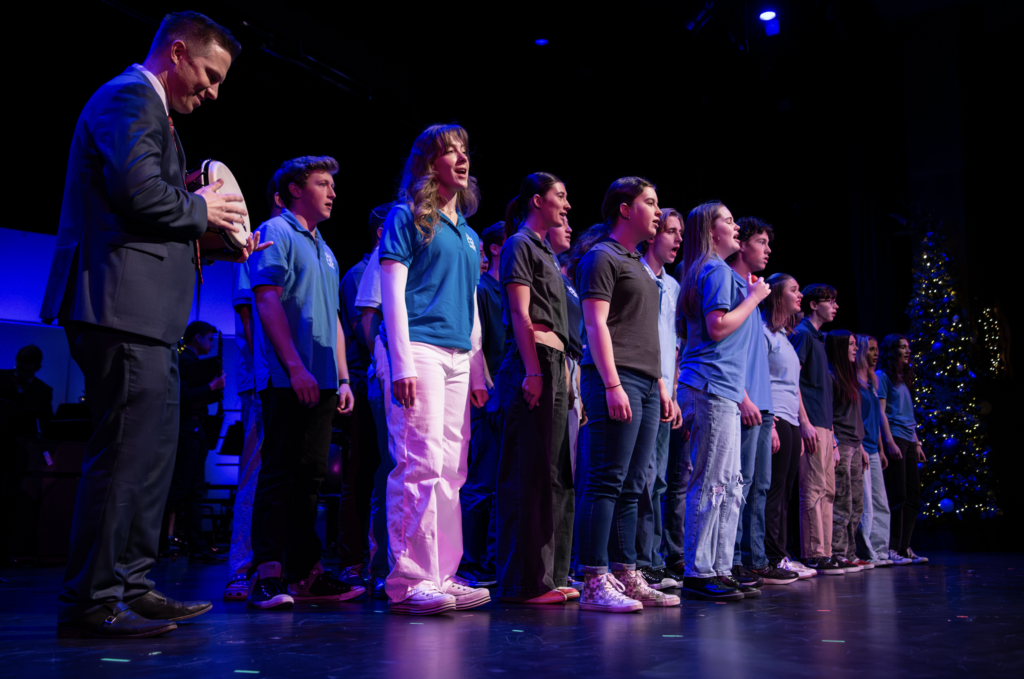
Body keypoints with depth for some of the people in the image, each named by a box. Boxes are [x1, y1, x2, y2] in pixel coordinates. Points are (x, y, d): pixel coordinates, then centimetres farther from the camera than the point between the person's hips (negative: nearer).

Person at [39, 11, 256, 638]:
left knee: (152, 449, 12)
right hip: (123, 307, -11)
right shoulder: (130, 96, -5)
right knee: (126, 451, -9)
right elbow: (140, 192, -21)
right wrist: (200, 210, -5)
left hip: (145, 315, 11)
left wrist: (207, 241, 15)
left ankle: (130, 585, 20)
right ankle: (89, 602, -1)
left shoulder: (146, 106, 28)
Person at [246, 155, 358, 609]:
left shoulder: (323, 248, 24)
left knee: (310, 474, 8)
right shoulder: (275, 233, -1)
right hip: (287, 379, -8)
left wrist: (342, 378, 16)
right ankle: (266, 575, -5)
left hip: (320, 381, 8)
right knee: (279, 473, -9)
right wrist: (295, 366, -19)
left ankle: (304, 572, 13)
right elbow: (267, 300, -12)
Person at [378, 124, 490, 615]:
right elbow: (393, 293, -5)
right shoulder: (407, 217, 3)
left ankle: (441, 575, 11)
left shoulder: (468, 234, 23)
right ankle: (411, 581, -7)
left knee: (451, 470, 5)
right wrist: (402, 363, -15)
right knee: (421, 465, -12)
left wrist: (478, 373, 19)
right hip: (419, 348, -7)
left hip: (458, 355, 7)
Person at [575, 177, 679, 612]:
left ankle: (626, 577, 12)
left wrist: (661, 386, 20)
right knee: (605, 483, -10)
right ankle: (594, 583, -8)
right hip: (616, 381, -9)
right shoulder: (602, 257, -2)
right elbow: (596, 323, -12)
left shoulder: (638, 265, 25)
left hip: (645, 385, 9)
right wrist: (612, 384, -20)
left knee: (630, 489, 8)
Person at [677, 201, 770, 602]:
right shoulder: (716, 270, -7)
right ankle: (698, 574, -5)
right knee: (711, 483, -9)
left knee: (729, 486, 10)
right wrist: (753, 298, -6)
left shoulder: (715, 271, 24)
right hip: (712, 387, -10)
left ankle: (719, 571, 14)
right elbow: (717, 327, -17)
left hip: (721, 390, 10)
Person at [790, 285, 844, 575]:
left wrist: (830, 431, 20)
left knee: (827, 491, 9)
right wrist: (805, 423, -21)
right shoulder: (802, 334, -5)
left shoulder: (817, 338, 23)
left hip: (823, 426, 10)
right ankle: (813, 556, -8)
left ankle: (823, 553, 12)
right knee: (813, 490, -10)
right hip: (812, 426, -10)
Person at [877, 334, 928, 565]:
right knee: (897, 496, -10)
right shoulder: (882, 376, -3)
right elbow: (881, 412, -10)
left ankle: (904, 547, 12)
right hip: (893, 438, -9)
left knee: (913, 495, 7)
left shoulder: (904, 379, 22)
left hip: (908, 441, 9)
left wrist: (917, 443, 18)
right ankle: (891, 549, -6)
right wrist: (890, 442, -18)